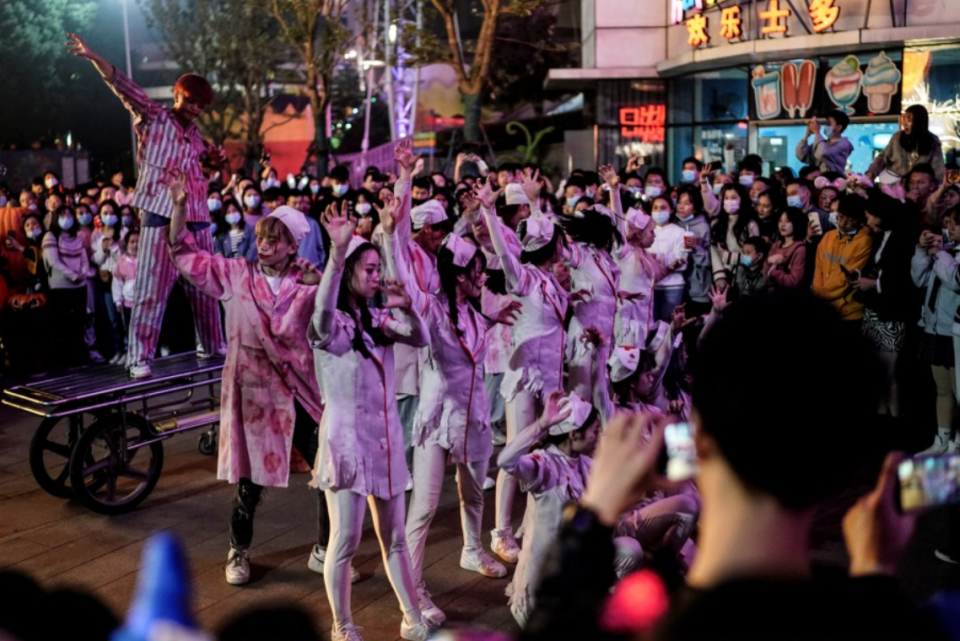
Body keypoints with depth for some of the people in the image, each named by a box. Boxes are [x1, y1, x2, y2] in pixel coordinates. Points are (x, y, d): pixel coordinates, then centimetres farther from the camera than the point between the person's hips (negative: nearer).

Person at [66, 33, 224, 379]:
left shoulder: (194, 132, 17)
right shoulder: (153, 117, 1)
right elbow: (122, 85, -11)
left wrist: (213, 155, 13)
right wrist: (93, 57, -23)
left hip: (197, 217, 6)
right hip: (161, 216, -6)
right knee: (153, 288, -6)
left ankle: (214, 345, 27)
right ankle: (140, 358, -2)